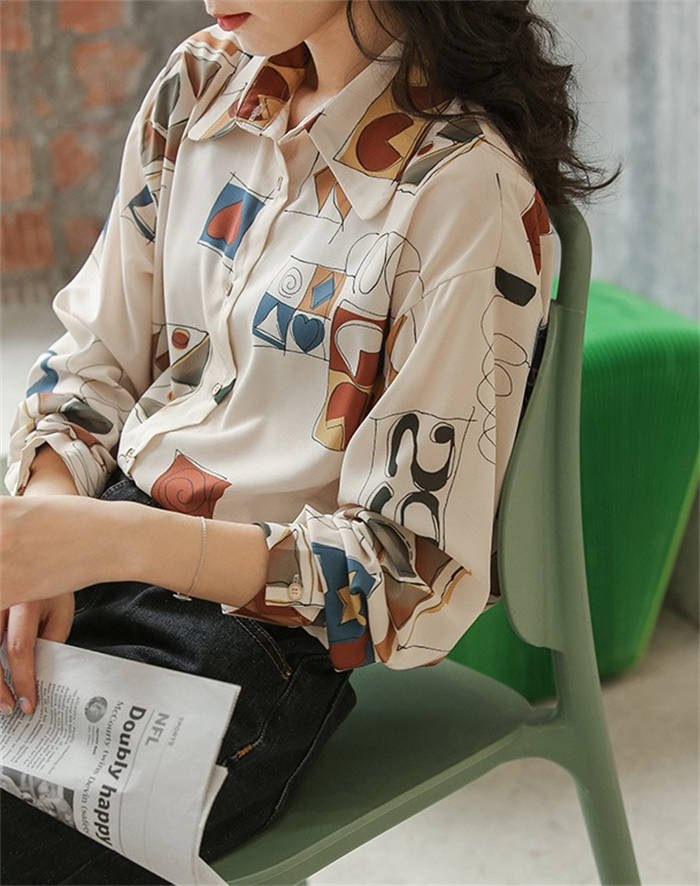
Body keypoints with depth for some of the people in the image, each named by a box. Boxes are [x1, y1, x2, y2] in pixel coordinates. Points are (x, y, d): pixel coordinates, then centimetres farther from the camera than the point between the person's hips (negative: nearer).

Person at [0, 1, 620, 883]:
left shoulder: (468, 191, -16)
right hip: (105, 545, 6)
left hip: (259, 624, -6)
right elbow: (96, 355, 10)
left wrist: (116, 543, -25)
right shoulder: (205, 77, 5)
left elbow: (421, 575, -16)